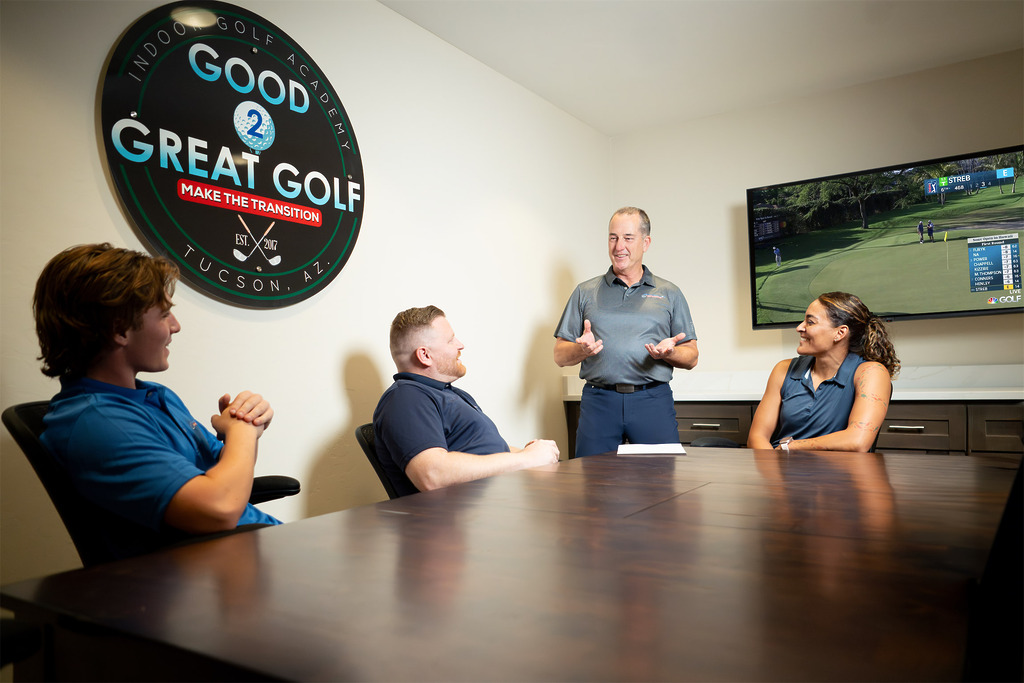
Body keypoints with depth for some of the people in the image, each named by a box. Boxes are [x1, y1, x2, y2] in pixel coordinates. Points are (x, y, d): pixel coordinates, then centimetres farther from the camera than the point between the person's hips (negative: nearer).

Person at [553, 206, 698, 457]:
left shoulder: (669, 294, 13)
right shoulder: (585, 293, 13)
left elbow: (691, 357, 11)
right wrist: (582, 349, -12)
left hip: (653, 401, 0)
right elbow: (560, 356, 9)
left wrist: (669, 352, -10)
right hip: (599, 401, 0)